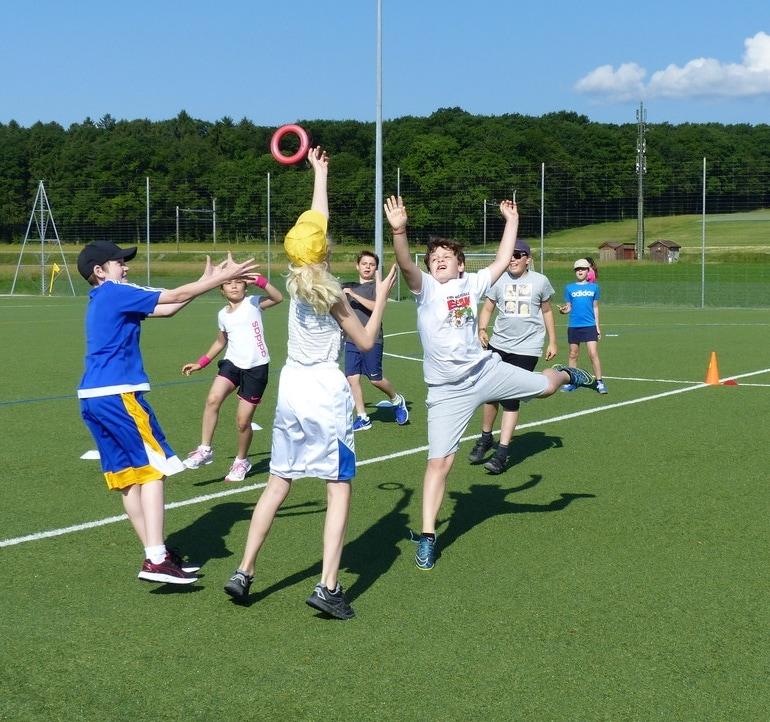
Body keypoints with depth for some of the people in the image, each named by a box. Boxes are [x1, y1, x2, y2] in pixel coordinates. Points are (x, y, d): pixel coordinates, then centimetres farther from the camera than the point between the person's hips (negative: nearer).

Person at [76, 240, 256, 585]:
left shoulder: (104, 299, 20)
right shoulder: (115, 293, -7)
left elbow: (167, 308, 20)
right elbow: (175, 296, -7)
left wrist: (205, 281, 19)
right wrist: (222, 277, -1)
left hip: (93, 397, 10)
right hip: (117, 394, -10)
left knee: (127, 474, 10)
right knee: (152, 468, -8)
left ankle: (156, 553, 15)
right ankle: (156, 559, -13)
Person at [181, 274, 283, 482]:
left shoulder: (253, 303, -2)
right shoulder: (223, 315, 11)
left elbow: (278, 298, -20)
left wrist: (260, 281, -31)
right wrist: (200, 363, 21)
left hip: (256, 367, -4)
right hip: (232, 363, 4)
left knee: (243, 421, 0)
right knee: (213, 399, -24)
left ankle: (242, 461, 25)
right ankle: (204, 450, -14)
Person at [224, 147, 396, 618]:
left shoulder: (296, 281, 4)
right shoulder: (331, 292, -10)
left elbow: (314, 222, 18)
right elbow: (367, 341, -1)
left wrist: (320, 173, 29)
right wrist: (381, 298, 8)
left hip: (291, 386, 6)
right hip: (326, 390, -6)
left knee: (278, 484, 13)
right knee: (340, 488, -2)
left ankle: (243, 573, 12)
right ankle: (329, 587, -9)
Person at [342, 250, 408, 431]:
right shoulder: (349, 286, 14)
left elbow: (376, 307, -21)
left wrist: (354, 295, -23)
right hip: (351, 341, 5)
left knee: (375, 379, -2)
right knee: (352, 379, -2)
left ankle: (397, 401, 26)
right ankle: (362, 418, 7)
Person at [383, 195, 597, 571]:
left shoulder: (471, 284, 2)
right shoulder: (425, 287, -10)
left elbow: (502, 262, 16)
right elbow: (406, 265, -31)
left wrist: (511, 222, 18)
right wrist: (399, 232, -48)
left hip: (486, 371, 4)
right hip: (447, 391, -4)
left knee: (546, 385, 20)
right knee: (438, 462, -8)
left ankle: (566, 374, 61)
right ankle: (427, 537, 3)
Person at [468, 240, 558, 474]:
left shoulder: (539, 281, 1)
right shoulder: (498, 280, 2)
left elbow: (547, 311, 12)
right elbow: (487, 308, 4)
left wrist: (552, 342, 13)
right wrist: (482, 329, -15)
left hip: (527, 349, -2)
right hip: (498, 345, 2)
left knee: (511, 400, -5)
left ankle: (502, 453, 0)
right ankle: (485, 438, 29)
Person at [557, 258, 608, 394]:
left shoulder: (594, 287, 6)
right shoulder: (569, 288, 6)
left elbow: (595, 308, 11)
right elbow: (568, 307, 9)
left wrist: (597, 326, 10)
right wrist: (563, 310, -14)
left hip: (589, 326, -1)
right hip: (573, 326, 1)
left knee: (593, 354, -10)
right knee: (573, 355, 8)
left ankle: (599, 382, -6)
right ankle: (571, 382, 16)